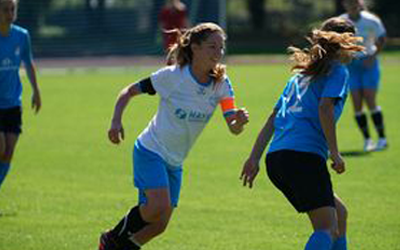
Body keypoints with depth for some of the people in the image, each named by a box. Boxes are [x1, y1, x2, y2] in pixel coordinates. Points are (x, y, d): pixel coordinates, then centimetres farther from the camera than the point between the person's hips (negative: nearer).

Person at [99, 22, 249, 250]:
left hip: (174, 163, 5)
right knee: (159, 207, -25)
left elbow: (233, 129, -15)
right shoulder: (172, 76, -17)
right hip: (151, 151, -5)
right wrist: (116, 121, -20)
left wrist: (240, 120, -38)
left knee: (158, 226, 5)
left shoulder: (221, 84, -7)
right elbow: (129, 92, -6)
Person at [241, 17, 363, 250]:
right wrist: (335, 153, -12)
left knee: (339, 213, 21)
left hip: (277, 158, 8)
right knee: (327, 228, -15)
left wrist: (255, 158, 19)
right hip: (304, 155, -8)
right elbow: (325, 109, -14)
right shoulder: (338, 71, 4)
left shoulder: (301, 74, 26)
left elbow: (272, 119, 22)